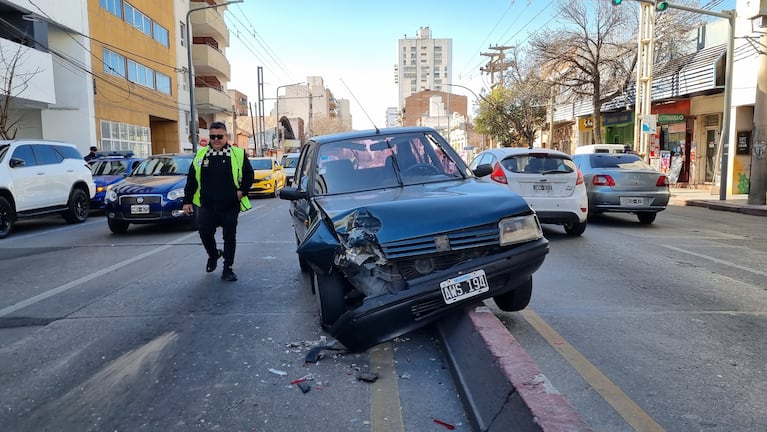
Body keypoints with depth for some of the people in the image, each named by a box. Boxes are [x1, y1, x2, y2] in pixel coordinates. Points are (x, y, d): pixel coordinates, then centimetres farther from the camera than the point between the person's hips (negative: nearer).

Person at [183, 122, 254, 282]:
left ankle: (227, 269, 16)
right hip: (207, 205, 2)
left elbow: (249, 176, 6)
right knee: (205, 233, 1)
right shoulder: (200, 155, 9)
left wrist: (242, 191, -9)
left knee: (229, 237, 4)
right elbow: (191, 180, 12)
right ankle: (213, 255, 33)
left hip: (230, 206, -2)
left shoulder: (238, 154, 1)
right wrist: (187, 201, 8)